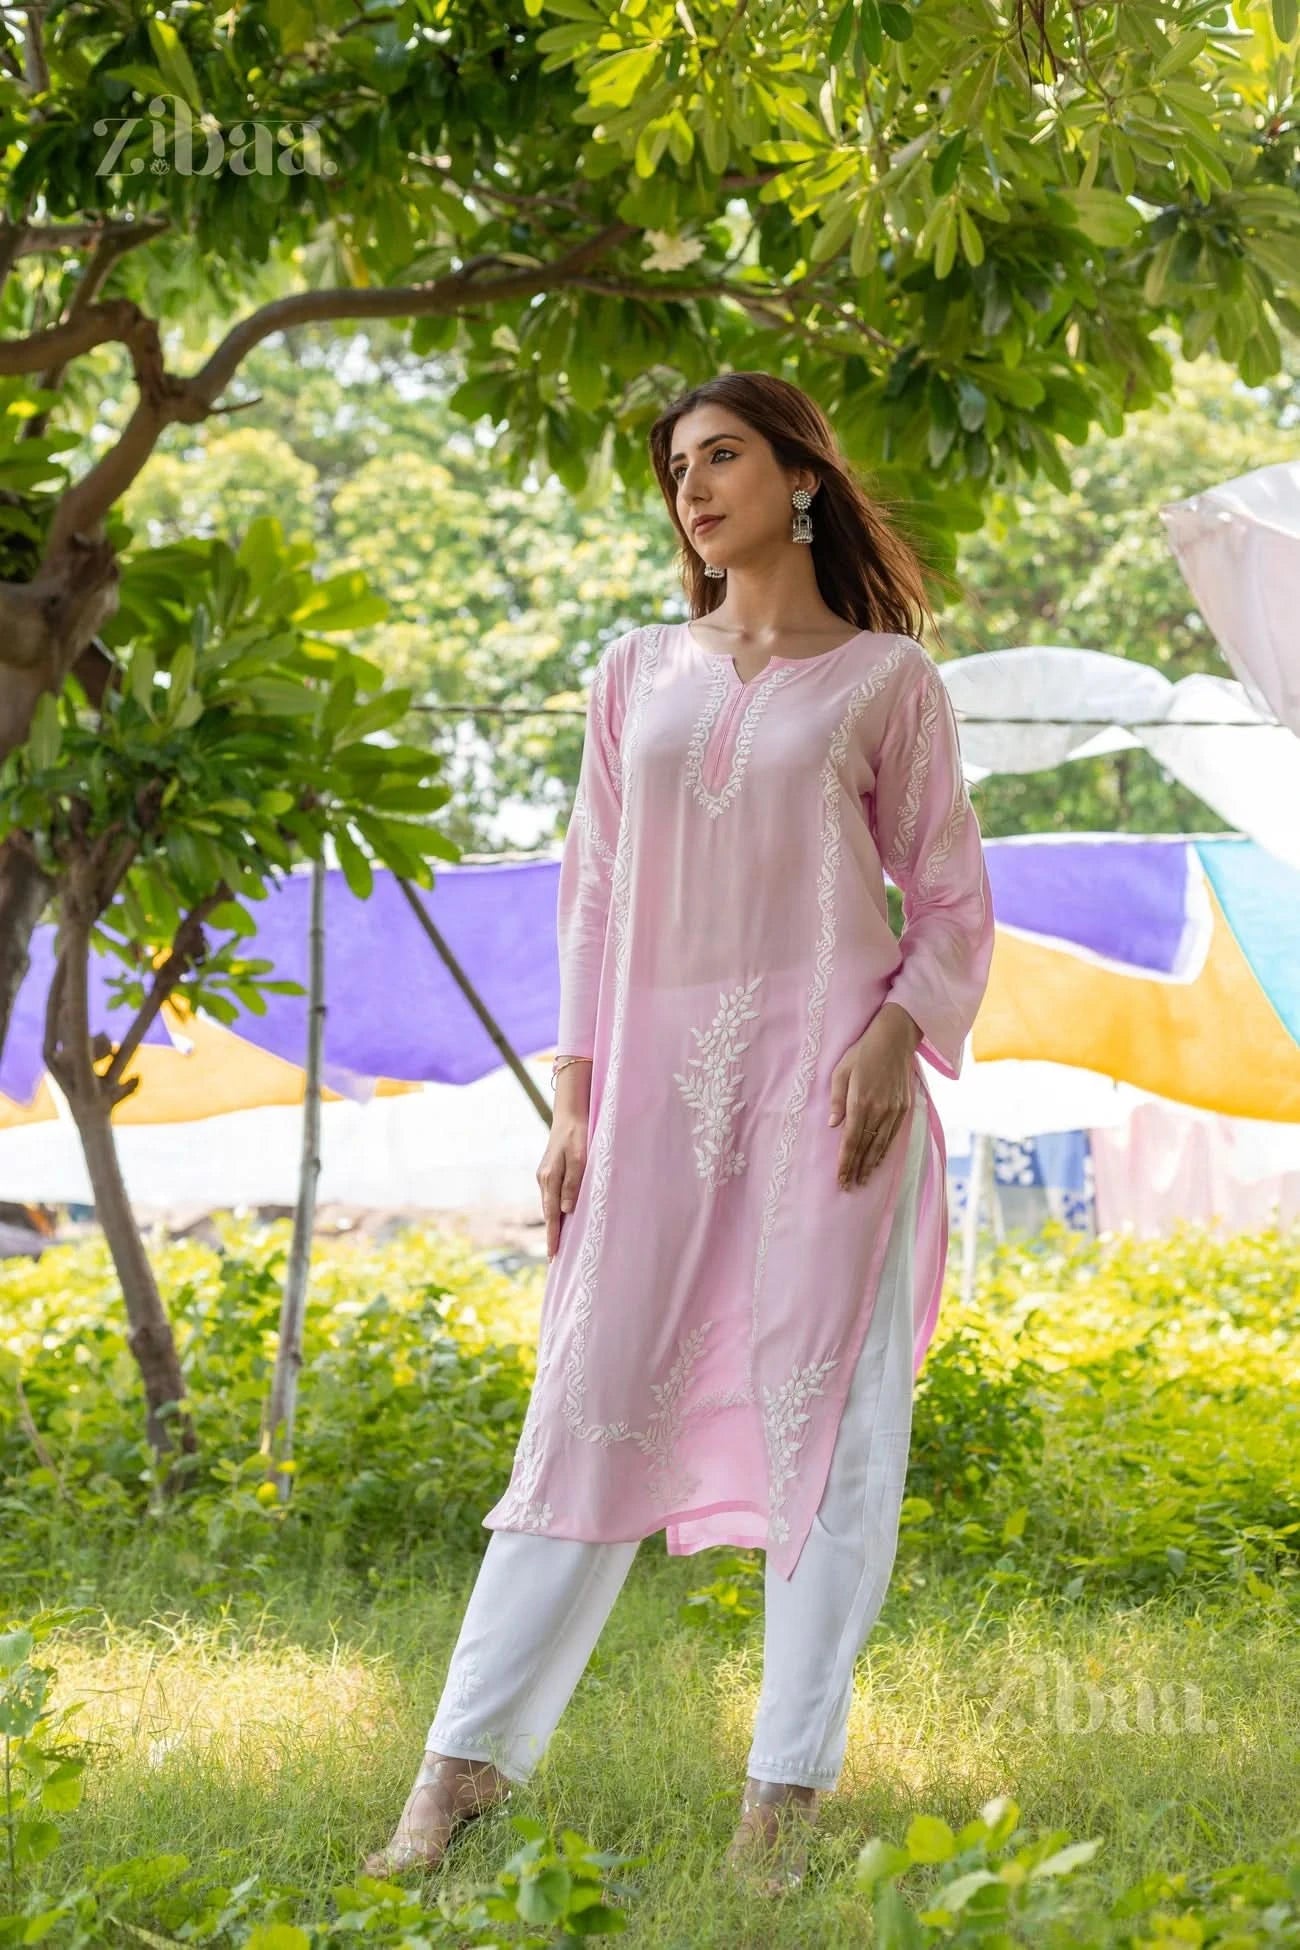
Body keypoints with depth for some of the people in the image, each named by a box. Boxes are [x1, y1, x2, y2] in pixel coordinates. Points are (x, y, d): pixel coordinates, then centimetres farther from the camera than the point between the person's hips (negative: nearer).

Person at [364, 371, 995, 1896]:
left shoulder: (884, 677, 5)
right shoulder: (636, 673, 14)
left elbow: (950, 900, 6)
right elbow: (595, 897, 13)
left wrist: (896, 1038, -12)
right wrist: (575, 1102, 4)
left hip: (822, 1073, -2)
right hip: (659, 1076, 3)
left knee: (824, 1404, -5)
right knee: (597, 1400, 1)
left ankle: (787, 1788, 0)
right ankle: (464, 1765, 3)